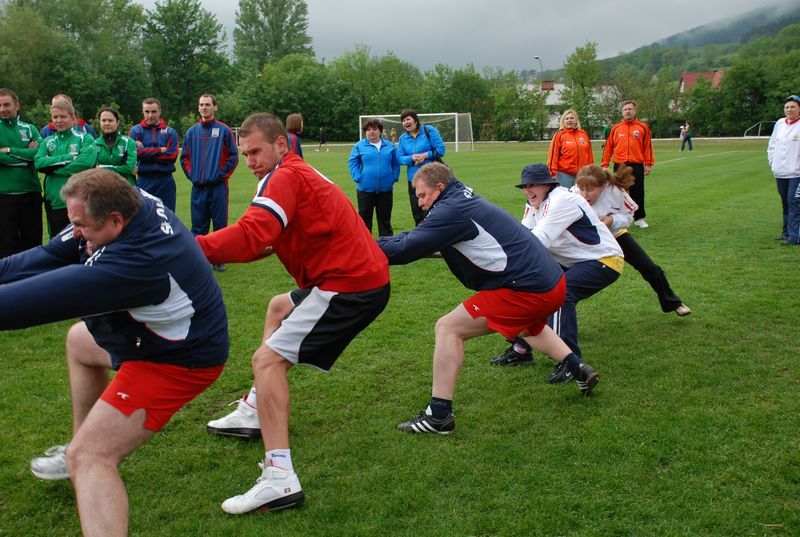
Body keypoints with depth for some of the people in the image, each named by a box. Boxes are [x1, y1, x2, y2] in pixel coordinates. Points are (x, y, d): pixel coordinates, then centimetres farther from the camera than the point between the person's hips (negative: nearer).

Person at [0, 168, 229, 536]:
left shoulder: (137, 261, -38)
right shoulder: (135, 204, -12)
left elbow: (47, 296, -35)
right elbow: (52, 256, -3)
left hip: (178, 359, -11)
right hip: (155, 335, 11)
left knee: (88, 458, -17)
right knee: (79, 341, 32)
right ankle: (79, 453, 44)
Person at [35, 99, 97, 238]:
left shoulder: (85, 138, 1)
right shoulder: (47, 142, 14)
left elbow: (86, 161, -17)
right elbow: (38, 163, -3)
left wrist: (52, 167, -9)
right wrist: (68, 158, -13)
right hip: (53, 203, 4)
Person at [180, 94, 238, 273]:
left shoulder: (224, 130, -2)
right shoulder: (192, 132, 8)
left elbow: (233, 156, -2)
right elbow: (185, 157, 15)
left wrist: (222, 174, -7)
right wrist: (191, 174, 4)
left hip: (218, 186, -3)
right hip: (198, 187, 3)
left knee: (220, 224, 3)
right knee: (198, 225, 8)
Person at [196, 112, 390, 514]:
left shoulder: (285, 177, -14)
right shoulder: (299, 174, 19)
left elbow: (250, 236, -29)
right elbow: (269, 239, 16)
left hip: (349, 285, -11)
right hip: (362, 274, 11)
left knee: (267, 360, -15)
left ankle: (279, 479, -23)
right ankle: (259, 412, 39)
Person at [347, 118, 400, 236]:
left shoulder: (390, 146, 6)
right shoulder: (359, 145, -1)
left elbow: (396, 163, 12)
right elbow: (352, 162, 1)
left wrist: (394, 177, 0)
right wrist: (358, 177, -10)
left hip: (386, 188, 2)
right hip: (365, 188, -2)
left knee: (385, 218, 10)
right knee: (365, 217, 6)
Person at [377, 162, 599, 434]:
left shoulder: (452, 210, -14)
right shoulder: (465, 200, 16)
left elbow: (406, 248, -19)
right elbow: (416, 236, 18)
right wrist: (380, 242, 9)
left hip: (528, 289, -11)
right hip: (553, 282, 11)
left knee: (448, 328, -7)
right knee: (529, 327, 42)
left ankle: (439, 416, -7)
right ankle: (579, 369, 45)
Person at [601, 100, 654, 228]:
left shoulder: (643, 127, 3)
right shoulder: (615, 128, 6)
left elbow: (648, 146, 3)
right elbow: (608, 147, 6)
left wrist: (648, 164, 0)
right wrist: (604, 164, 3)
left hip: (637, 166, -1)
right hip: (619, 166, 1)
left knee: (638, 193, 4)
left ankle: (640, 218, 15)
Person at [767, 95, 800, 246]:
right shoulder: (780, 123, 10)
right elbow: (771, 145, 19)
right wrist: (773, 163, 11)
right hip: (780, 173, 6)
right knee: (785, 203, 15)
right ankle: (786, 232, 26)